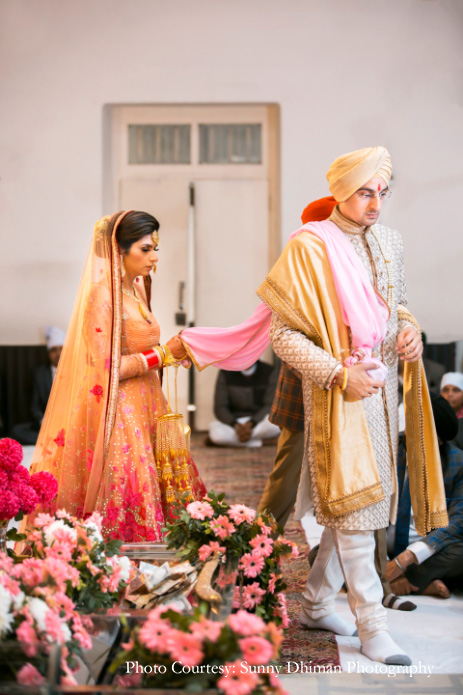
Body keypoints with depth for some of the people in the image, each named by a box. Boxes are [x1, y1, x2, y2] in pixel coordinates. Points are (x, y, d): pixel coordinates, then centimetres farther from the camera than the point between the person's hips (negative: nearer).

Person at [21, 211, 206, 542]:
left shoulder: (136, 290, 13)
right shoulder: (101, 295, -13)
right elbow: (105, 368, -18)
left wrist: (173, 352, 9)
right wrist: (162, 355, -16)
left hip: (145, 408, 9)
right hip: (117, 413, -8)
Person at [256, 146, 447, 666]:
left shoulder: (388, 242, 8)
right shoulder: (310, 248, -11)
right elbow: (284, 334, -12)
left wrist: (409, 330, 0)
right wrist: (340, 374, -19)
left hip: (382, 389, 7)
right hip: (338, 394, -7)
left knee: (348, 508, 13)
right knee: (354, 505, -6)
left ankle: (315, 604, 27)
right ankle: (372, 628, 2)